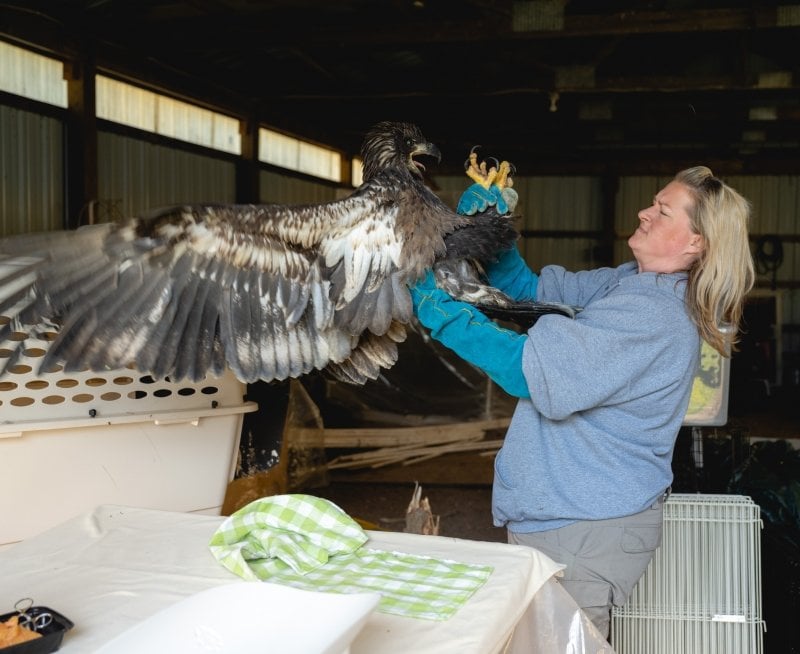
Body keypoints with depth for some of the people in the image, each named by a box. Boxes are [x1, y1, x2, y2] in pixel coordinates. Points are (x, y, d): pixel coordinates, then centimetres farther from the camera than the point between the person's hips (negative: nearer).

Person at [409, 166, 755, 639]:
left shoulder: (653, 317, -23)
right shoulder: (628, 283, 7)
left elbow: (529, 369, -27)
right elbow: (531, 289, 12)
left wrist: (440, 310, -22)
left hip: (590, 531, -9)